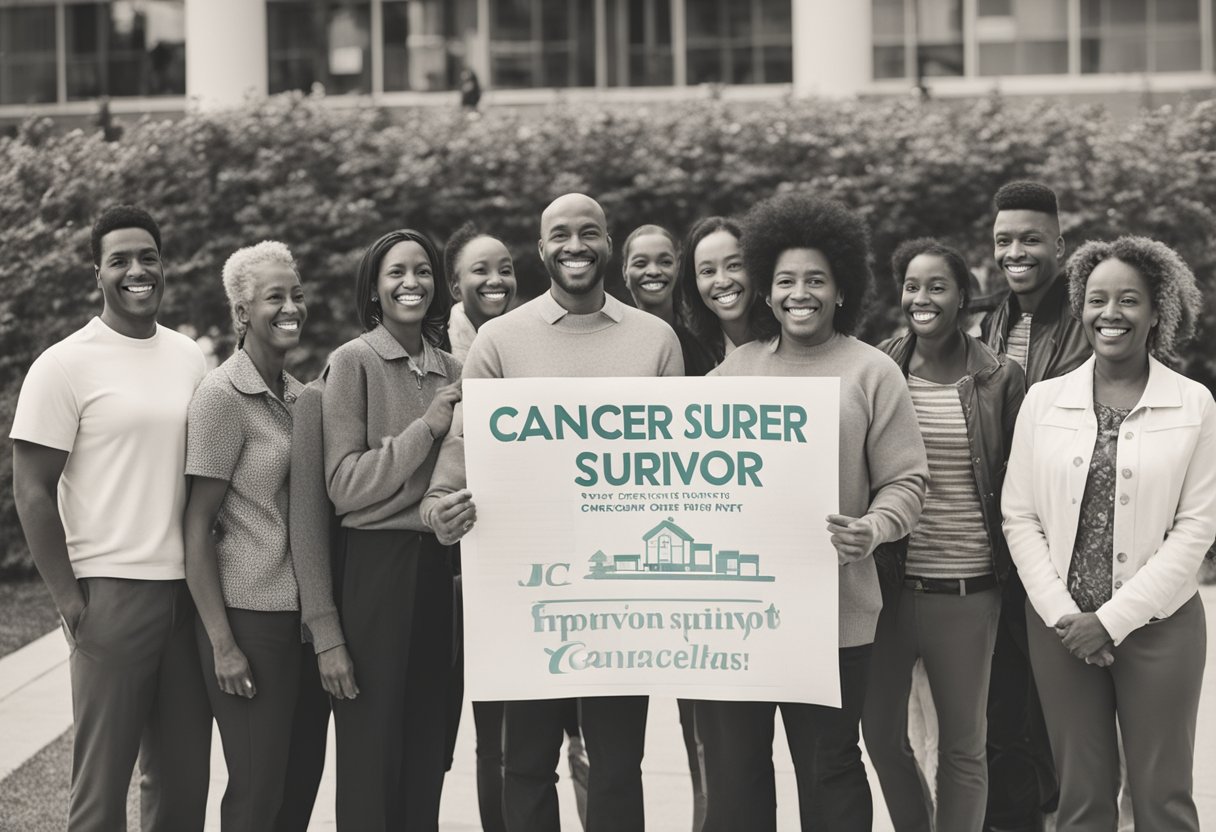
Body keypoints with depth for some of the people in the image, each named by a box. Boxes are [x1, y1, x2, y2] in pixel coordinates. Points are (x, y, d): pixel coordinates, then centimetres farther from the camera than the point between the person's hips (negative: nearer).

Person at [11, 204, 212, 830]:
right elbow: (31, 488, -6)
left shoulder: (190, 357, 11)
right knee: (102, 781, 0)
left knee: (185, 778, 10)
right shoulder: (65, 365, -5)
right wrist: (67, 596, -11)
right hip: (111, 590, -5)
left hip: (190, 589, 5)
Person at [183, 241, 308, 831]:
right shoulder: (222, 395, -10)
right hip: (248, 613, -7)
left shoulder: (297, 395, 11)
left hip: (301, 611, 7)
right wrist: (222, 643, -16)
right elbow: (198, 524, -12)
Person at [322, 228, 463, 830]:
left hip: (437, 563, 5)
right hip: (374, 561, -5)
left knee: (429, 739, 10)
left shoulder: (452, 370, 11)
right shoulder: (354, 362, -6)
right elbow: (345, 485, -13)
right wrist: (427, 427, -15)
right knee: (372, 741, 1)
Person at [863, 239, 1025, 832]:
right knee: (880, 732, 11)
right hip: (889, 583, 2)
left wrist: (1018, 575, 0)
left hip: (967, 592, -2)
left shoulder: (1000, 380, -2)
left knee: (962, 744, 8)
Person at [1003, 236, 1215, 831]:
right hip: (1061, 623, 2)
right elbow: (1019, 516, 3)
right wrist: (1062, 614, -8)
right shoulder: (1043, 401, 3)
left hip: (1159, 624, -1)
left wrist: (1113, 619, -10)